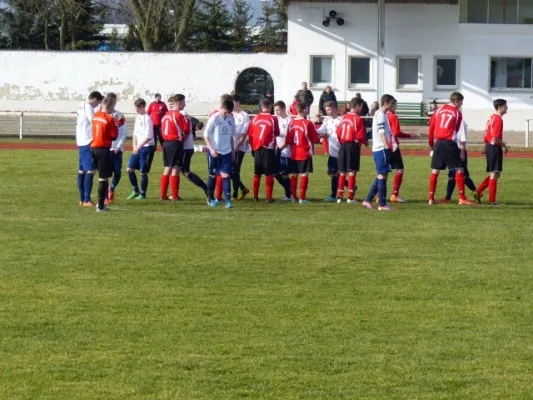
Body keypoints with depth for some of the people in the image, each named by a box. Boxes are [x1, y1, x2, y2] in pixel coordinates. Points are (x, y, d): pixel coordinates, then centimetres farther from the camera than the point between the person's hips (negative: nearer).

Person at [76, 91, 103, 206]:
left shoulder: (82, 106, 16)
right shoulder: (88, 107, -12)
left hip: (81, 143, 10)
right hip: (88, 143, -10)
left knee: (82, 170, 11)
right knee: (90, 171, -10)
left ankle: (82, 199, 15)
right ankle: (87, 200, -12)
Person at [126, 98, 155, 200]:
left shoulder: (147, 119, -13)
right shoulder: (137, 118, 12)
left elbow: (149, 137, -18)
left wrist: (138, 147, -18)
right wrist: (135, 146, 3)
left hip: (147, 147, -8)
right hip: (138, 147, 8)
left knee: (143, 172, -3)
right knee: (130, 169, 3)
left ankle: (142, 194, 9)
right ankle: (136, 191, 18)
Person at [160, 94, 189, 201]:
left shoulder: (166, 115, 13)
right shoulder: (179, 115, -12)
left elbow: (163, 130, 14)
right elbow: (186, 131, -11)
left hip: (166, 143, 8)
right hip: (176, 143, -8)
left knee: (167, 169, 12)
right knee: (175, 169, -5)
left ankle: (163, 195, 13)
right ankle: (175, 196, -4)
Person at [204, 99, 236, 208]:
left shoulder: (231, 119, 5)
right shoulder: (214, 118, -11)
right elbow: (206, 135, -8)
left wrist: (233, 151, 16)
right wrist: (211, 149, -18)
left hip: (227, 152, 3)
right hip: (214, 152, -3)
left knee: (226, 175, -6)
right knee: (213, 175, 7)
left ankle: (228, 200, -11)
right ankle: (210, 198, 21)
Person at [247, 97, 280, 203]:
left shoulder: (255, 118, 1)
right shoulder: (273, 119, -7)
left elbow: (250, 134, 3)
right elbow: (277, 133, 1)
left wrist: (253, 147, 13)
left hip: (257, 149, 3)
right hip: (269, 149, -3)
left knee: (257, 174, 13)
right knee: (269, 174, 1)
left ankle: (256, 196, 17)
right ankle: (269, 197, -2)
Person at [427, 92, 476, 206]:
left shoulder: (439, 110, 11)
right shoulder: (457, 113, 0)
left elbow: (431, 127, 11)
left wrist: (432, 144, 19)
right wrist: (462, 150, 3)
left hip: (438, 143, 4)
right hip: (450, 143, -4)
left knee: (435, 170, 8)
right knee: (459, 169, 1)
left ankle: (431, 198, 6)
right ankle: (462, 198, -3)